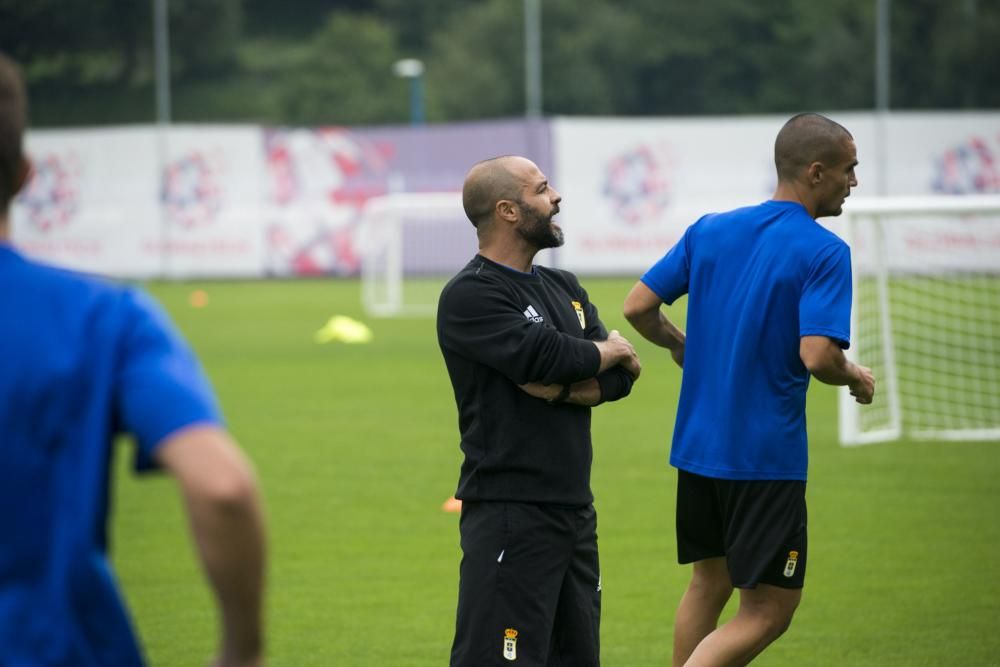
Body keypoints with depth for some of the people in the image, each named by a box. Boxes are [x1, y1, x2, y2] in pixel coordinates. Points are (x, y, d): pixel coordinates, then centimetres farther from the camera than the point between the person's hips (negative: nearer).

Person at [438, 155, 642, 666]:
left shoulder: (563, 288, 16)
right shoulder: (471, 296, -9)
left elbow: (619, 377, 6)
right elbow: (546, 355, -22)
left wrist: (561, 388, -15)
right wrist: (610, 351, -2)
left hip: (574, 508, 8)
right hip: (511, 513, -8)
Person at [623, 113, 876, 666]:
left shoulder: (710, 230, 6)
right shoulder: (824, 253, -13)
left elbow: (638, 307, 6)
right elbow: (817, 355, -24)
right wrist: (857, 379, -3)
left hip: (697, 447, 7)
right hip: (765, 457, -7)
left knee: (709, 583, 21)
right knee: (768, 611, -1)